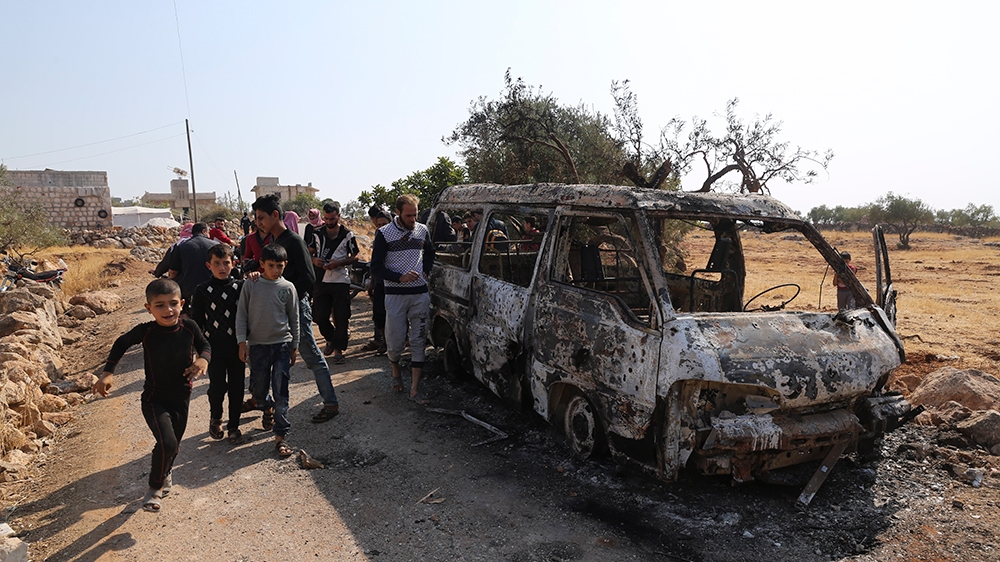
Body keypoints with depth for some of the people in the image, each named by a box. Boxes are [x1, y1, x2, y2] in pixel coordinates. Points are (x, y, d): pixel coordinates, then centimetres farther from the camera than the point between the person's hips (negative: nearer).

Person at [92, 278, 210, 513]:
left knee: (174, 444, 20)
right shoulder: (146, 331, -17)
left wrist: (204, 359, -19)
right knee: (167, 443, -20)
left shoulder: (189, 328, -13)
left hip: (181, 399, 3)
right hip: (154, 399, -3)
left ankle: (164, 473, 55)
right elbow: (121, 344, 1)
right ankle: (154, 488, 7)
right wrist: (107, 373, -6)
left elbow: (205, 346, 3)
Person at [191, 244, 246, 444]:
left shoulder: (240, 287, -2)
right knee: (217, 387, 2)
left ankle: (234, 426, 23)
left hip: (237, 347, 1)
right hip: (214, 348, -1)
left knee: (236, 387, 7)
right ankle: (215, 419, 30)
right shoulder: (202, 291, -2)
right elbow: (196, 321, 2)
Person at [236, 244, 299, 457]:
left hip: (282, 344, -1)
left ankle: (280, 436, 3)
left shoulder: (287, 287, 0)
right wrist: (242, 343, -5)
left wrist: (294, 347, 8)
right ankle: (268, 408, 44)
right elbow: (241, 315, 1)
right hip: (257, 345, 1)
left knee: (280, 391, -3)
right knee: (258, 390, 10)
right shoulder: (250, 285, -2)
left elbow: (294, 319, 6)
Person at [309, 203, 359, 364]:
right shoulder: (318, 234, 8)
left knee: (341, 318, 0)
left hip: (341, 281, -3)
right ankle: (331, 339, 29)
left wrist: (338, 263, -15)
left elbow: (355, 257, 0)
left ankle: (338, 349, 11)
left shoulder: (347, 235, -1)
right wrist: (314, 260, -8)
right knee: (320, 316, 3)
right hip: (321, 280, 3)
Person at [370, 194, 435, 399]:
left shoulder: (422, 231, 6)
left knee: (418, 340, 1)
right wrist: (400, 277, -16)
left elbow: (430, 253, 25)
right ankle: (396, 371, 32)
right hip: (395, 295, -2)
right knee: (395, 340, 1)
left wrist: (425, 272, 8)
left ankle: (415, 385, 7)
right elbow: (376, 267, -4)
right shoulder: (384, 233, -4)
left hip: (419, 294, 3)